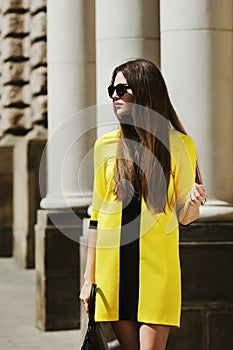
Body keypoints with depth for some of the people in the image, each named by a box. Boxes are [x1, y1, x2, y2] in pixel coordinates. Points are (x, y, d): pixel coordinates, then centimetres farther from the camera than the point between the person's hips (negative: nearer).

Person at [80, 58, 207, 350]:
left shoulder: (178, 144, 0)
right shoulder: (106, 146, 8)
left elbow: (183, 216, 3)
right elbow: (97, 215, 12)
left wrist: (193, 203, -21)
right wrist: (89, 278, 10)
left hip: (157, 266, -3)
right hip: (113, 267, 3)